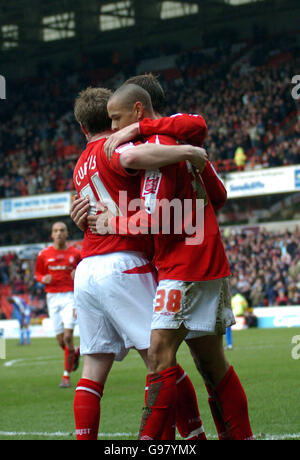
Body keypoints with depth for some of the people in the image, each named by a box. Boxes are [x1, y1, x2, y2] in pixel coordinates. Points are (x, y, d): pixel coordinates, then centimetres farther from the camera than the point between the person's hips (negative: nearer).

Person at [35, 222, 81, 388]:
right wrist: (44, 279, -7)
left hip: (70, 296, -2)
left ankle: (66, 376, -6)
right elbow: (38, 273, 15)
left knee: (68, 337, -15)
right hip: (52, 298, 2)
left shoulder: (75, 253, 3)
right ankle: (76, 352, 39)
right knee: (61, 342, 3)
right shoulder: (44, 254, 5)